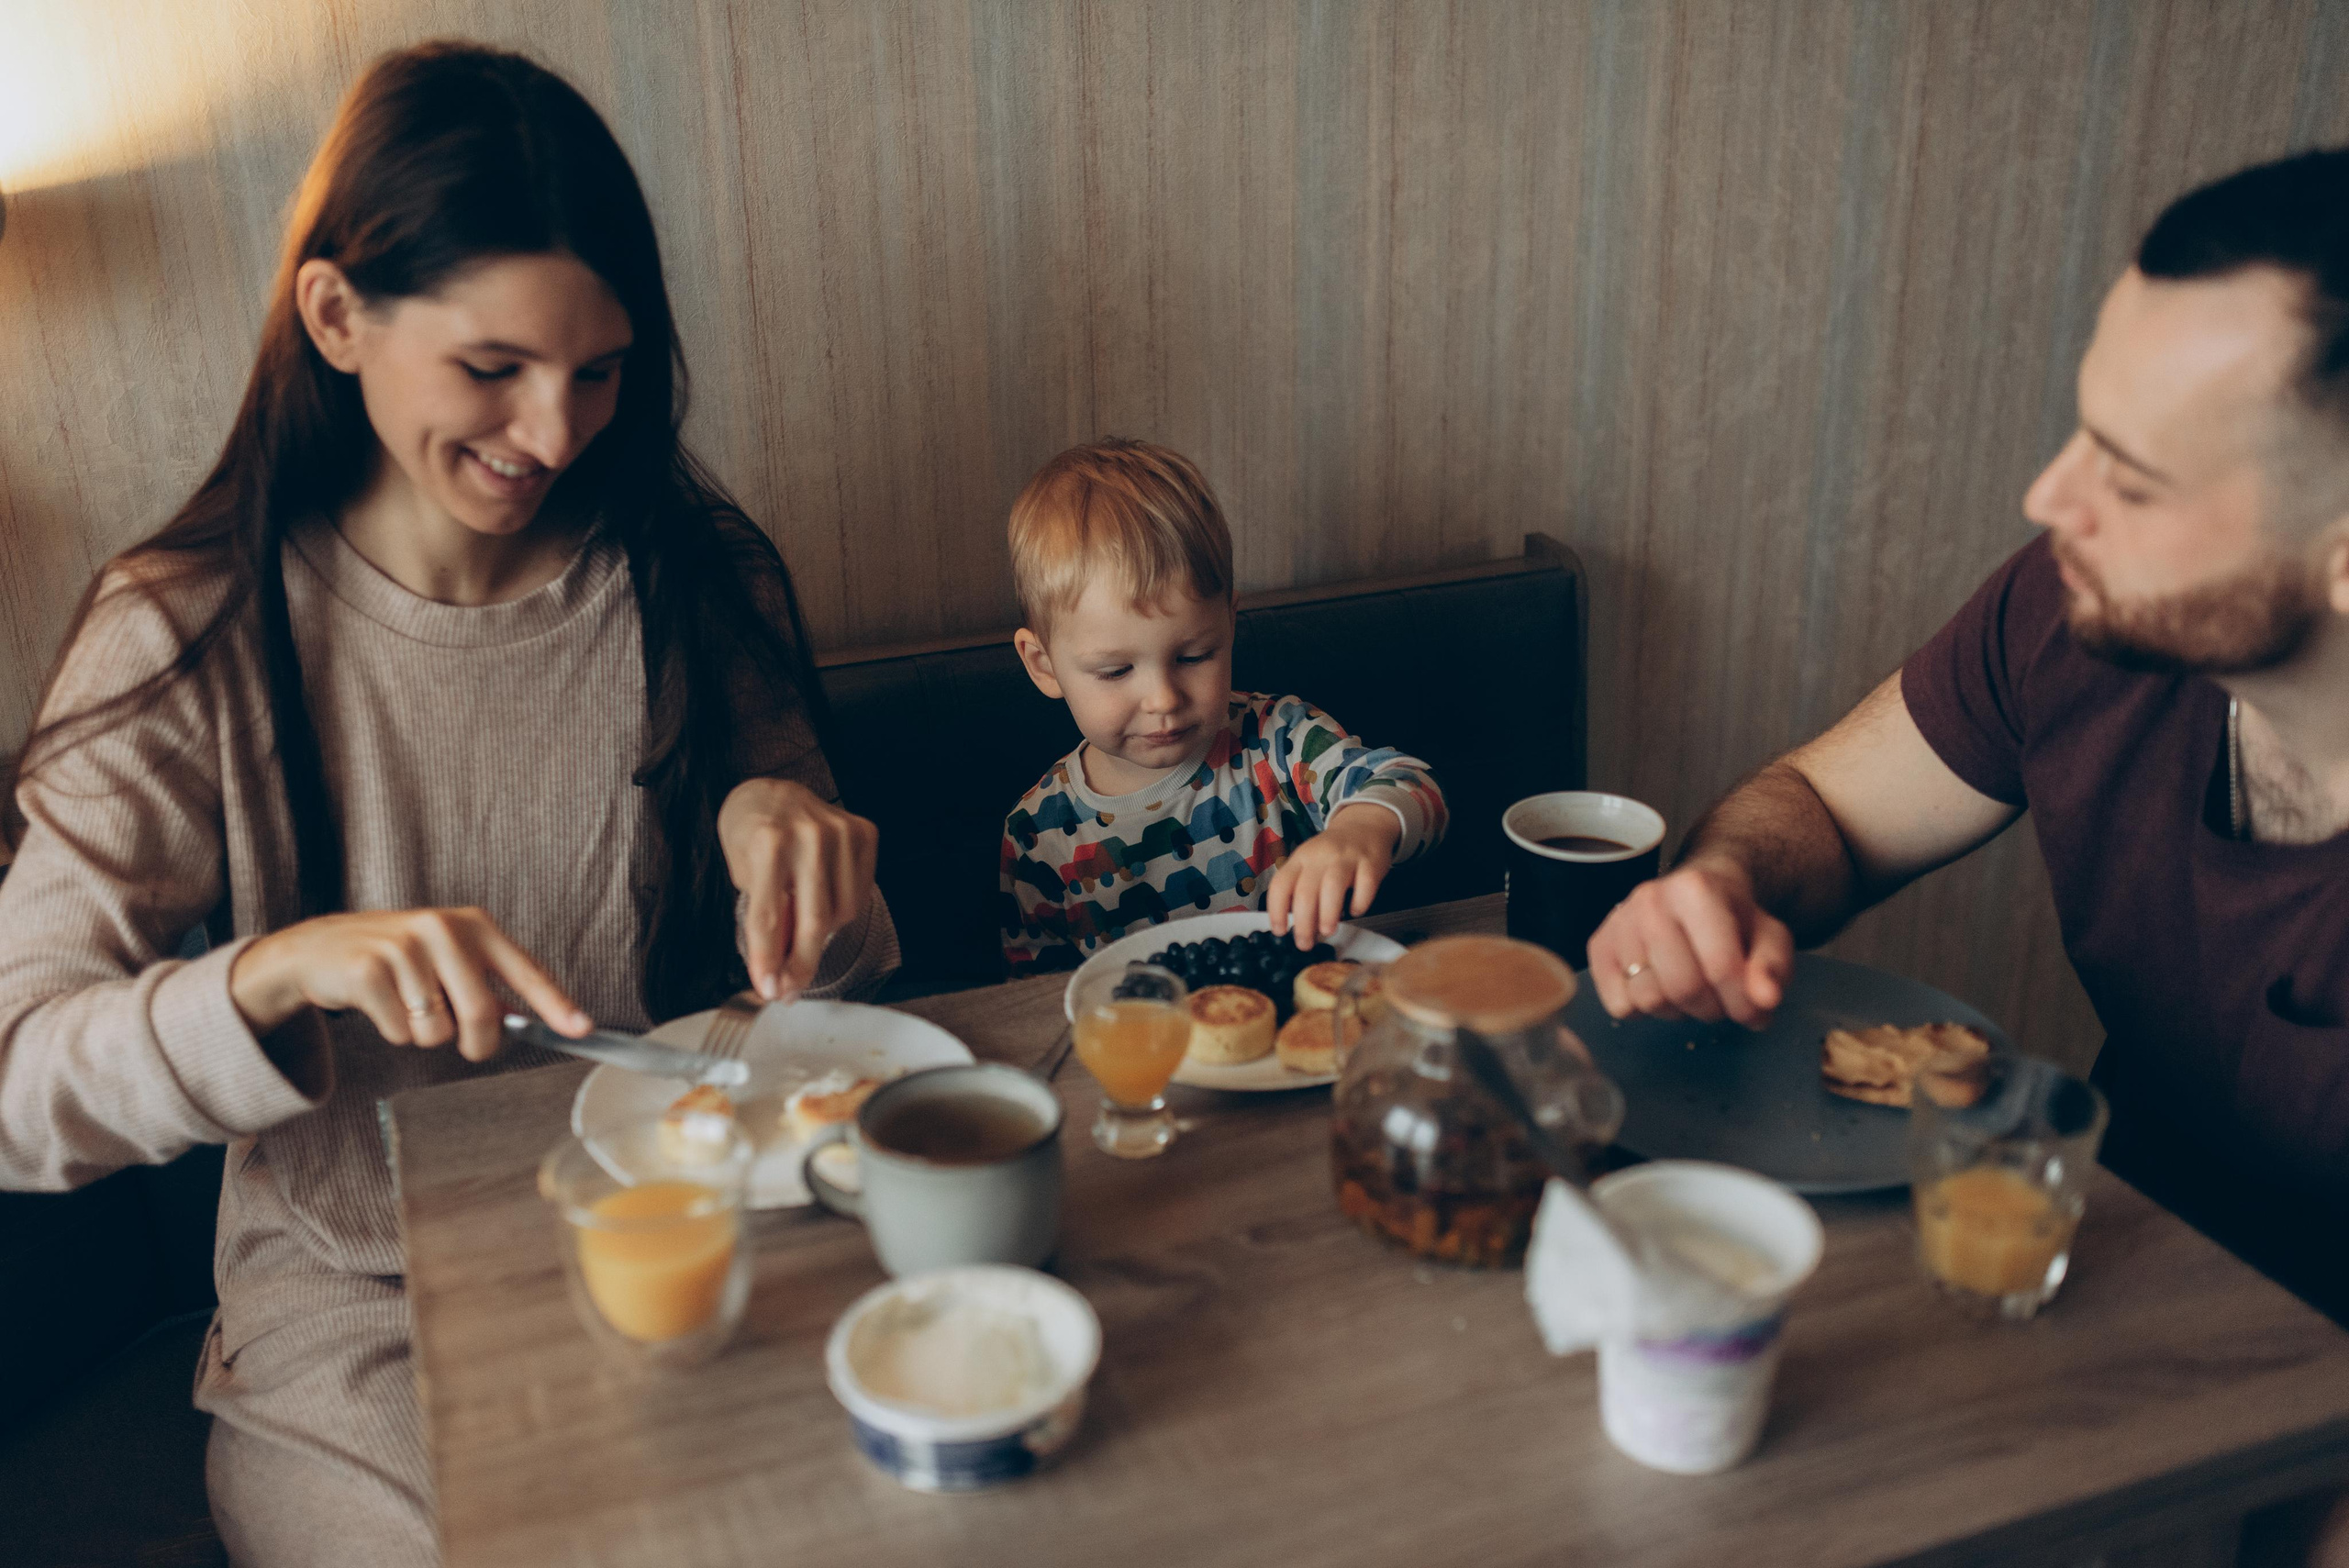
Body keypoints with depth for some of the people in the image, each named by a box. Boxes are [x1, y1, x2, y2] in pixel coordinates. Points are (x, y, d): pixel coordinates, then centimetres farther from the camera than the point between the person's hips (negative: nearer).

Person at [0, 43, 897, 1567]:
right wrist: (281, 969, -32)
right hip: (358, 1324, -2)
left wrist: (786, 825, -16)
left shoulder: (694, 583, -1)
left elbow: (787, 990, 6)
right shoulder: (192, 641, -8)